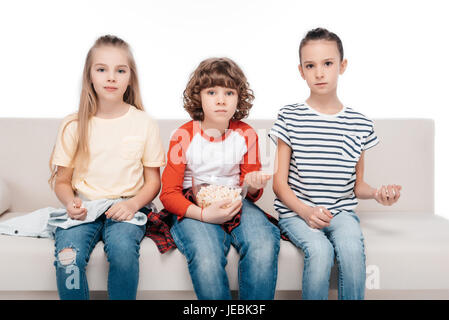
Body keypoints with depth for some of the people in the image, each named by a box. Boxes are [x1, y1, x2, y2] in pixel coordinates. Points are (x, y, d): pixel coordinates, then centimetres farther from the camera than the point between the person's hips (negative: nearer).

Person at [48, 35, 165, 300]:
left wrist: (133, 204, -13)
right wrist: (71, 202, -13)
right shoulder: (74, 125, 5)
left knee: (122, 248, -32)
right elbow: (62, 181, 10)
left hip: (126, 207, -1)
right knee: (68, 255, -28)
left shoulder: (145, 124, 3)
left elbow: (153, 181, 7)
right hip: (84, 209, 1)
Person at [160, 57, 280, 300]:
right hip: (193, 207, -2)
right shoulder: (183, 136, -3)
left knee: (264, 247, -29)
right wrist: (204, 214, -19)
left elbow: (250, 191, 13)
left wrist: (253, 185, -14)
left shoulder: (246, 134, 4)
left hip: (236, 204, 2)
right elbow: (169, 194, -3)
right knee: (206, 257, -33)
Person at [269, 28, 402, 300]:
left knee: (352, 247, -29)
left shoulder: (360, 124, 6)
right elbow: (279, 181, 0)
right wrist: (306, 211, -16)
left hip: (341, 211, 2)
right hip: (296, 211, -1)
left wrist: (376, 193, -10)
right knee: (320, 249, -30)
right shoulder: (290, 118, 0)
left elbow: (357, 185, 12)